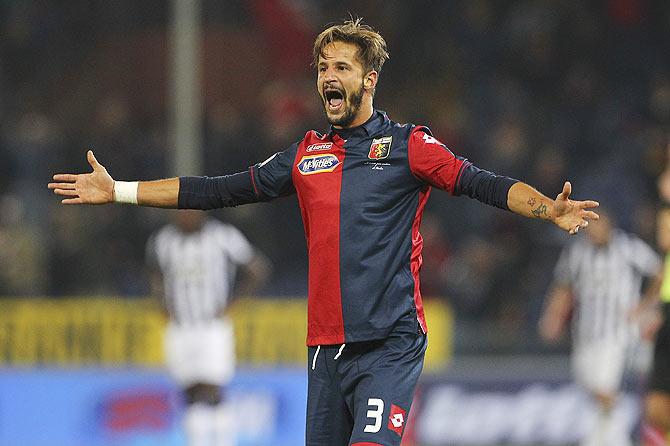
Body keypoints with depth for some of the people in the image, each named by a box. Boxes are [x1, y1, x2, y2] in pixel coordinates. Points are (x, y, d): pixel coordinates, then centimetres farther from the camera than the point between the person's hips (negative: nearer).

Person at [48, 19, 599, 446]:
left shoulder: (408, 146, 1)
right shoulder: (306, 155, 15)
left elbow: (482, 183, -10)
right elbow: (224, 190, 20)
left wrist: (550, 210, -28)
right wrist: (118, 191, 18)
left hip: (391, 345, -5)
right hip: (327, 348, 5)